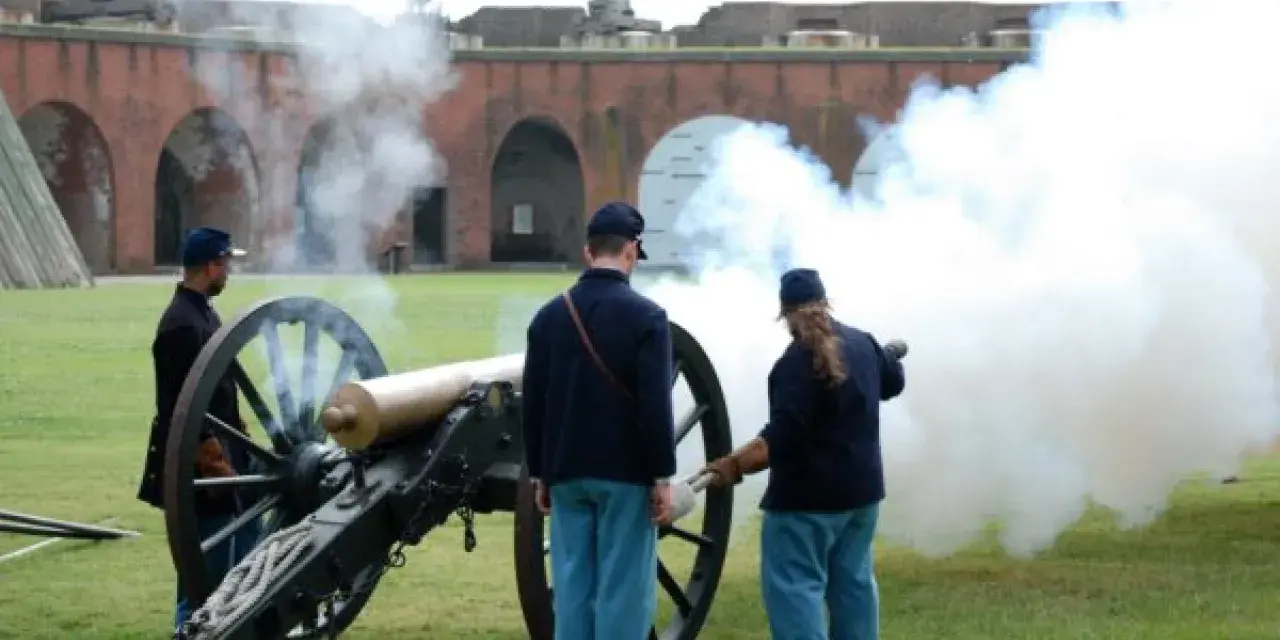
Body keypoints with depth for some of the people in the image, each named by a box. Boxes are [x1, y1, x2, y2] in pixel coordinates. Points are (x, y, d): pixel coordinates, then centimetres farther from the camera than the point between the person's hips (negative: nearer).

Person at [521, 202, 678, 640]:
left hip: (567, 474, 5)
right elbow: (656, 406, -14)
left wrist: (539, 474, 15)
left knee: (573, 589, 7)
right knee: (624, 590, -2)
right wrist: (662, 477, -8)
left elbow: (533, 404, 7)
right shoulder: (645, 316, -10)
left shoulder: (548, 316, 5)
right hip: (626, 475, -5)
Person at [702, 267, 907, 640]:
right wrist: (889, 356, 47)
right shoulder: (863, 343, 6)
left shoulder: (799, 361, -18)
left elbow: (782, 438, -26)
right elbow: (893, 383, 27)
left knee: (794, 586, -8)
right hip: (862, 486, 8)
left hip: (809, 495, -8)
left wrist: (734, 466, -28)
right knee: (853, 580, 16)